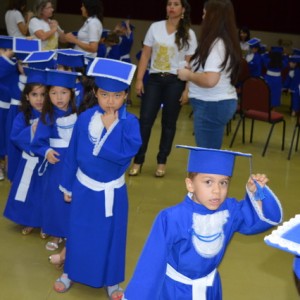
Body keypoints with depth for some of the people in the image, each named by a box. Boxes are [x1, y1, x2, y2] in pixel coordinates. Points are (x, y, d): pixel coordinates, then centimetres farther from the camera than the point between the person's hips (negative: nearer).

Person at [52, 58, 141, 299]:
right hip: (84, 187, 2)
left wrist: (111, 127, -27)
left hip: (112, 191, -2)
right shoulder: (85, 118, -8)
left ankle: (111, 280, 31)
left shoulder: (130, 122, -15)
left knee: (111, 235, 13)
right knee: (79, 232, 17)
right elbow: (73, 154, 0)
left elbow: (126, 153, -29)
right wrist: (68, 186, 5)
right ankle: (72, 272, 39)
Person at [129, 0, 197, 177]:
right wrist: (139, 79, 0)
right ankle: (138, 160, 9)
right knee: (145, 120, -2)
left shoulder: (189, 34, 1)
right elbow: (145, 55, 6)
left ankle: (162, 161, 19)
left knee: (169, 123, 6)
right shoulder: (155, 27, 5)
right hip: (154, 79, 1)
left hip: (175, 81, -1)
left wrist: (187, 89, -6)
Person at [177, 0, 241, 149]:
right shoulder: (225, 42, 11)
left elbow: (210, 80, -28)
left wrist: (188, 75, -12)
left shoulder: (216, 44, -19)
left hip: (212, 106, -10)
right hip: (222, 102, 10)